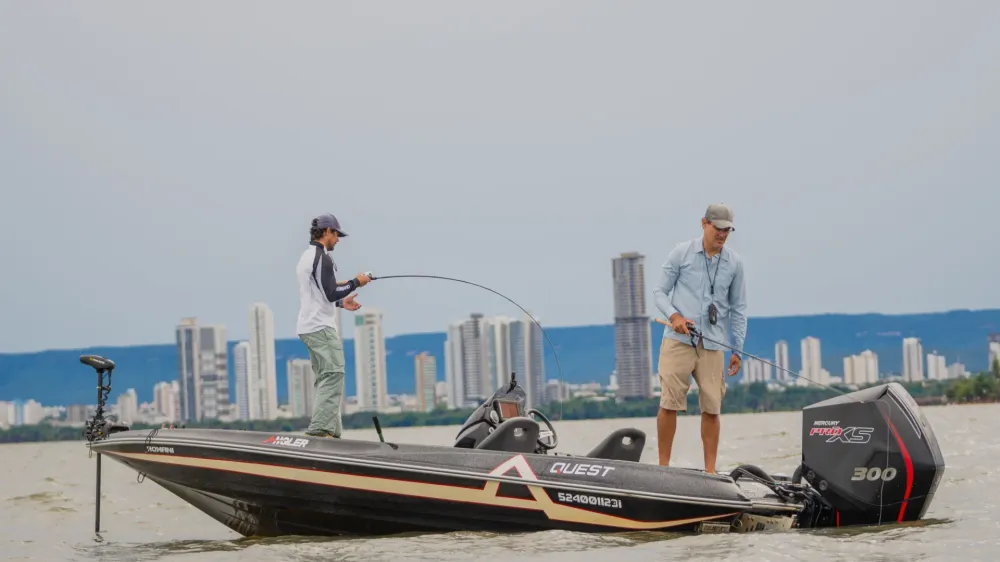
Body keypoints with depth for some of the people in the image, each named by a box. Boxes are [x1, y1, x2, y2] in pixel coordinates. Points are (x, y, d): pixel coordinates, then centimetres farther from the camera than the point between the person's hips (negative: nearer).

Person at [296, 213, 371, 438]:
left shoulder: (306, 257, 18)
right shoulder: (322, 257, -13)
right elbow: (331, 293, -18)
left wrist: (340, 302, 20)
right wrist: (355, 282, -6)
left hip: (308, 327, 10)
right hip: (321, 327, -10)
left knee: (325, 379, 10)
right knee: (333, 375, -13)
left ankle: (331, 432, 8)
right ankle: (319, 430, -22)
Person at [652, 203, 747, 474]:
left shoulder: (734, 263, 8)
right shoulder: (682, 252, 3)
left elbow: (738, 308, 14)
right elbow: (660, 291, 5)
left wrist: (738, 350, 10)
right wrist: (674, 315, -14)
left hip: (713, 344, 2)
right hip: (678, 339, -2)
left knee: (712, 408, 0)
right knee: (669, 403, -5)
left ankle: (710, 471, 6)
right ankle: (663, 466, 2)